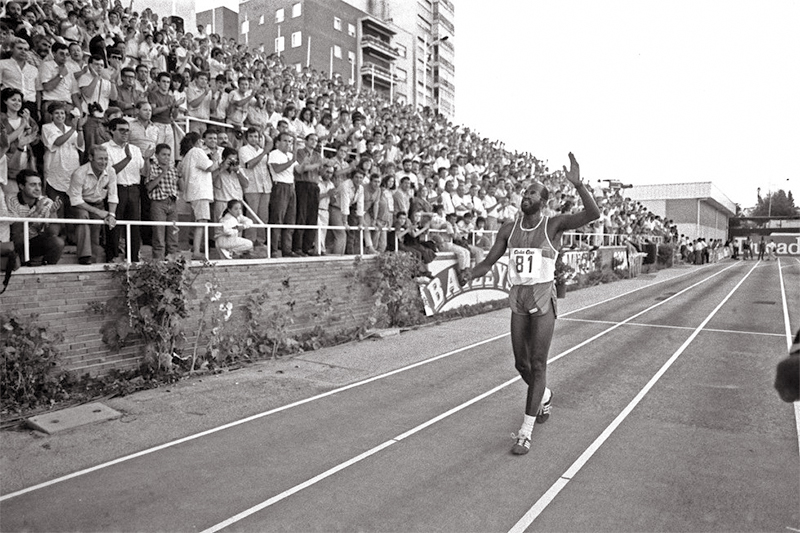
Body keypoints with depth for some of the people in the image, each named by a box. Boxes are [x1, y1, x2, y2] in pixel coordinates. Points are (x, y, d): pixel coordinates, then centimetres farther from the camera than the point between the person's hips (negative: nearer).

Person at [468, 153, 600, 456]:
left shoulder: (553, 225, -6)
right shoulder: (509, 229, 5)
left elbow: (593, 214, -18)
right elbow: (488, 263, 5)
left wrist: (578, 184, -31)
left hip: (543, 302, -4)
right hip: (518, 302, 4)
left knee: (537, 365, -6)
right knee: (521, 363, 12)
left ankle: (526, 432, 1)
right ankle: (544, 396, 44)